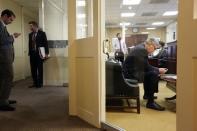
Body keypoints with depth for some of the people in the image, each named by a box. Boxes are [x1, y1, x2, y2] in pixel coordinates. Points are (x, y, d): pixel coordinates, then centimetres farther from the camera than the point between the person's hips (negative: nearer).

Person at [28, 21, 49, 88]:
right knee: (33, 69, 6)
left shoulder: (42, 33, -3)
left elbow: (46, 43, -5)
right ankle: (35, 83, 15)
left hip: (39, 54, -5)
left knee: (40, 69, 1)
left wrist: (46, 53, -10)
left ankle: (40, 83, 9)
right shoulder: (30, 34, 13)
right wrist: (29, 53, 11)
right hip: (32, 54, 5)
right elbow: (29, 44, 15)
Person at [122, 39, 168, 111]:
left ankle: (147, 94, 38)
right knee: (154, 74, -17)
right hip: (131, 73, -11)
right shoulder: (142, 50, -19)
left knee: (149, 73, 25)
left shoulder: (140, 47, 13)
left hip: (130, 70, 11)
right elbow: (147, 67, -15)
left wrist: (157, 69, 18)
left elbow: (145, 66, 20)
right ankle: (150, 102, -12)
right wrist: (158, 70, -3)